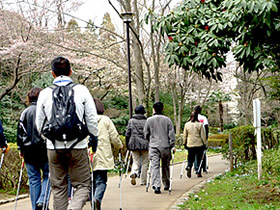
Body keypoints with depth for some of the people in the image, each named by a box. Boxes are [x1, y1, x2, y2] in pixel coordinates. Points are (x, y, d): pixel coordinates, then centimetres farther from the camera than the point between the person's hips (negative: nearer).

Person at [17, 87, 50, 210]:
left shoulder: (25, 112, 5)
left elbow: (20, 131, 6)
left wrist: (20, 148, 13)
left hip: (29, 150, 3)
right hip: (44, 149, -3)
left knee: (33, 179, 7)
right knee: (48, 176, 8)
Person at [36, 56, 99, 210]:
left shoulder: (45, 93, 2)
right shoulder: (82, 90, -3)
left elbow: (39, 124, 8)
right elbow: (92, 118, 0)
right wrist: (94, 138, 16)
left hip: (54, 147, 2)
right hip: (78, 146, -2)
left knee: (58, 187, 14)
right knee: (82, 185, 5)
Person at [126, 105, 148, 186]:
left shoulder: (131, 121, 7)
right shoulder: (146, 121, 0)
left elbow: (127, 133, 5)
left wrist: (127, 145, 12)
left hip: (134, 144, 2)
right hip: (144, 143, -2)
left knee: (136, 161, 9)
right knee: (144, 162, 7)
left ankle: (134, 173, -21)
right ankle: (143, 181, 8)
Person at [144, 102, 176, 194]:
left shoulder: (149, 120, 1)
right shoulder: (167, 120, 1)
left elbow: (146, 134, 9)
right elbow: (171, 134, -1)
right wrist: (172, 146, 4)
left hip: (154, 146, -1)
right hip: (165, 146, 1)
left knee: (155, 166, -4)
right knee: (165, 166, 15)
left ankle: (156, 185, -17)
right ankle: (166, 185, 27)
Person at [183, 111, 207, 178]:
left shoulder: (187, 124, 1)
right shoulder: (200, 124, -7)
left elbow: (184, 135, 7)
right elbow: (203, 135, -4)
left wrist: (184, 143, 17)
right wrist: (204, 143, 5)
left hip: (190, 145, 2)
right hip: (199, 145, -2)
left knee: (190, 158, 10)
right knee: (199, 159, 9)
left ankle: (189, 167, -18)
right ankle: (199, 173, 10)